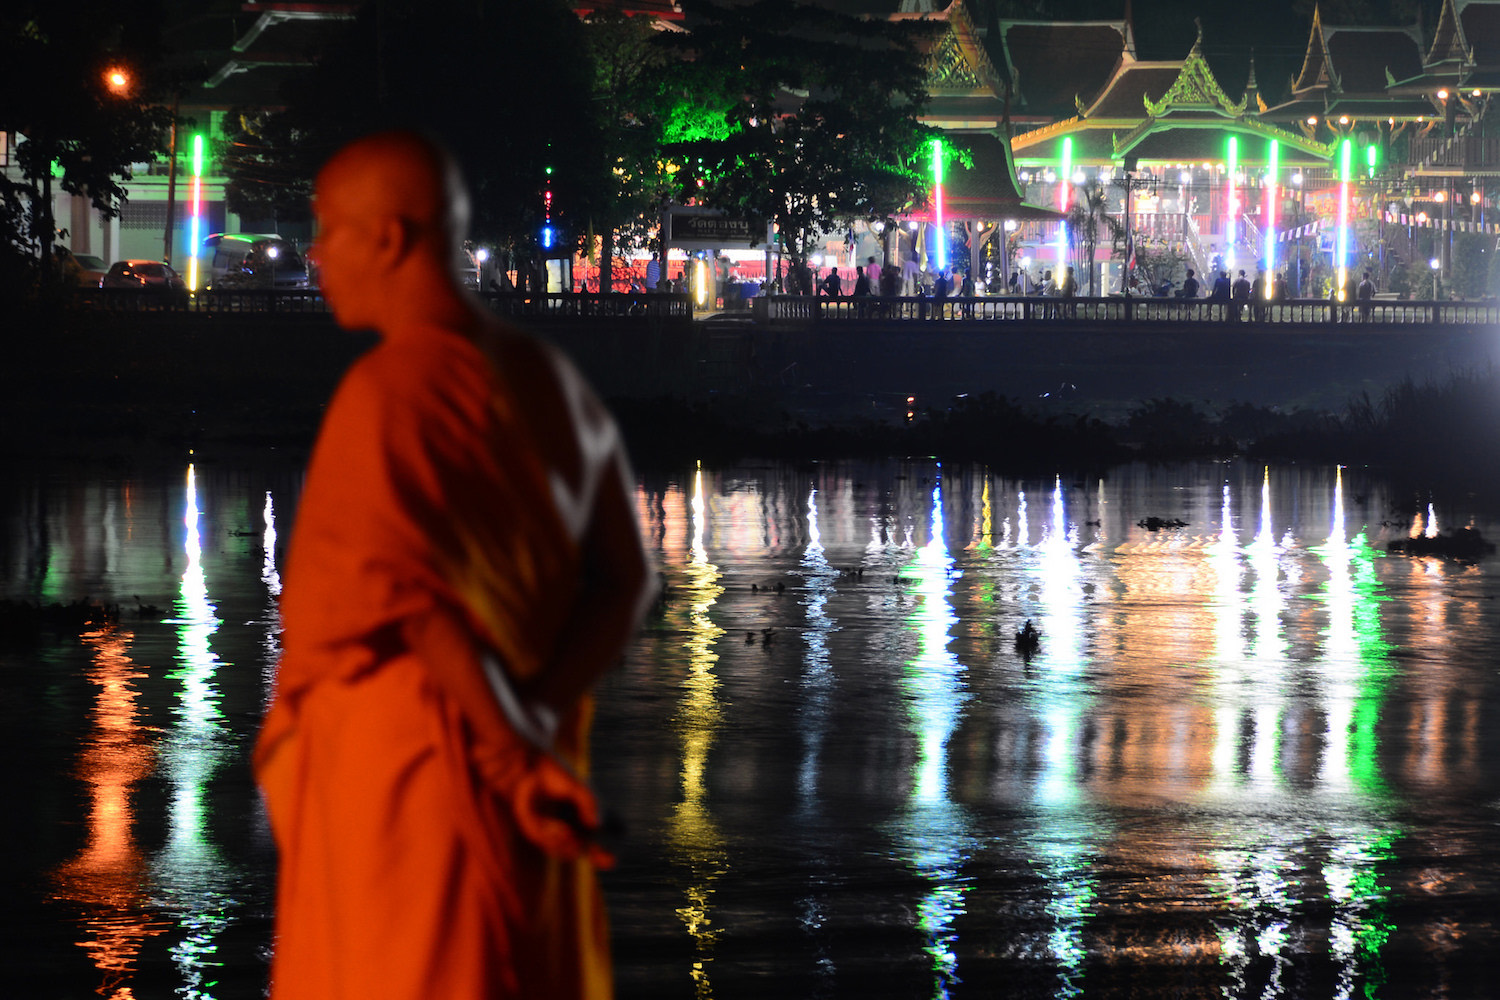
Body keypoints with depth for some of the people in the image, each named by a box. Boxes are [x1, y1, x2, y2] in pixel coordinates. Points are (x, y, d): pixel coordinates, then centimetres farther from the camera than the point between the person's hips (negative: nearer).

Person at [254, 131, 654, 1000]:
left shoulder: (391, 389, -13)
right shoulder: (549, 380, 10)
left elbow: (425, 601, -22)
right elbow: (624, 583, 7)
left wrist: (513, 757, -19)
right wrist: (528, 724, -4)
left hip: (394, 768, -8)